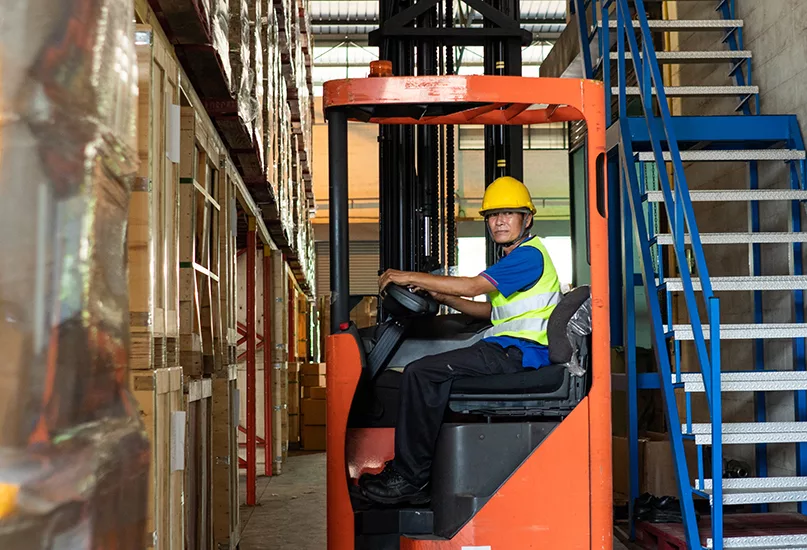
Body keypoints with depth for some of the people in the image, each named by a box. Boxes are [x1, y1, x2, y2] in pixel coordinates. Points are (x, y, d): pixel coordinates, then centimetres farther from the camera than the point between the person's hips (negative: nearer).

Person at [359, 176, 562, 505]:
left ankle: (411, 477, -13)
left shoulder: (530, 255, -11)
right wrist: (444, 298, 14)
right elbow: (493, 311, 27)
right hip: (507, 347, 11)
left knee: (420, 373, -18)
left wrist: (410, 277, -14)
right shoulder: (513, 257, 23)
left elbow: (474, 286, -20)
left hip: (520, 351, -11)